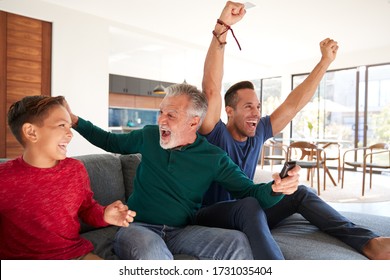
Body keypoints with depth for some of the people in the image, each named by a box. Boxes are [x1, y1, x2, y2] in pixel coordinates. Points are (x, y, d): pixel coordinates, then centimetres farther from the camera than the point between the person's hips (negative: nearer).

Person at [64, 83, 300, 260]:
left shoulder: (214, 158, -4)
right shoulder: (149, 137, 1)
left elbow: (249, 191, -3)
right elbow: (111, 142, 18)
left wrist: (275, 189, -25)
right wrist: (75, 120, 12)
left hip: (182, 232, 1)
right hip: (138, 227, 0)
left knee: (237, 242, -24)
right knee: (152, 250, -39)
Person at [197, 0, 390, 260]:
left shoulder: (257, 133, 3)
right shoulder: (216, 134, -14)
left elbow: (294, 104, 3)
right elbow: (211, 89, -31)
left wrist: (325, 61, 3)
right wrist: (222, 28, -38)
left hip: (247, 213, 6)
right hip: (212, 215, -5)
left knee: (300, 193, -13)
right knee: (249, 206, -38)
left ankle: (369, 242, -24)